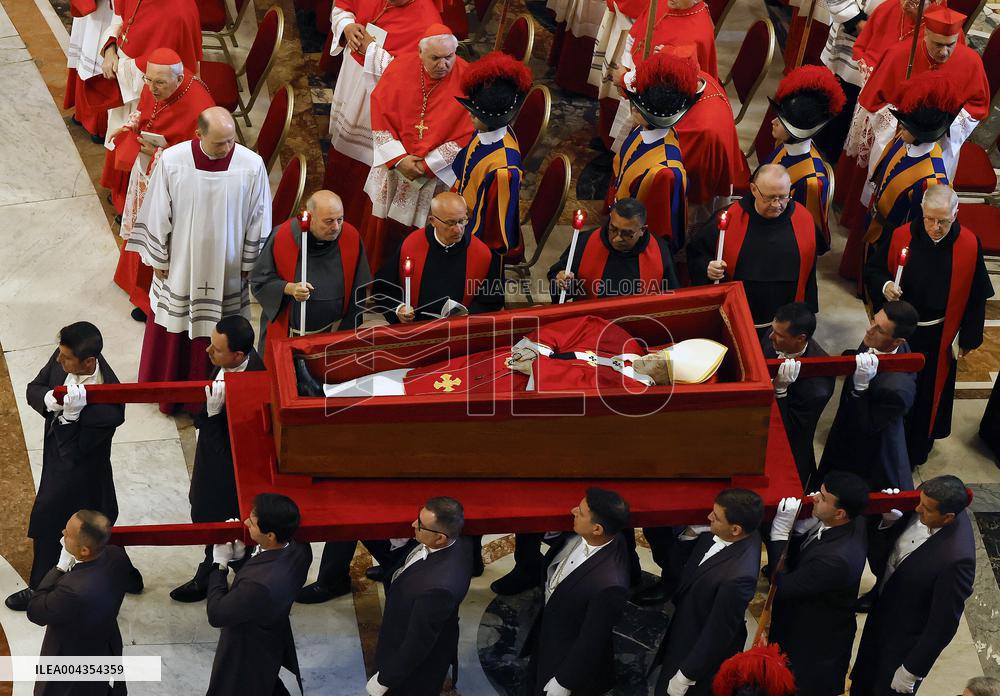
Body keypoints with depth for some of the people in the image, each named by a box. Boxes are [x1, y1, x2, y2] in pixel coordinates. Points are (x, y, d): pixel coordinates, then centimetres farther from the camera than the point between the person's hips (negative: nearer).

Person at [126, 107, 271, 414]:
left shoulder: (252, 166, -20)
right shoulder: (172, 161, -20)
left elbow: (258, 220, -6)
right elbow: (158, 213, -7)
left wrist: (249, 264, 2)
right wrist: (158, 259, 1)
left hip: (226, 267, 0)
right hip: (180, 262, 0)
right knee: (174, 324, 18)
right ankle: (166, 385, 41)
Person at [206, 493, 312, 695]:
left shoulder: (260, 585, -44)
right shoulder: (299, 549, -22)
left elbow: (216, 615, -27)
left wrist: (219, 565, -19)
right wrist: (242, 555, -11)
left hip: (247, 660, -8)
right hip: (271, 645, 8)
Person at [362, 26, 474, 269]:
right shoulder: (399, 68, -8)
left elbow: (466, 134, -13)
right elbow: (380, 116, -5)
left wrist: (427, 164, -15)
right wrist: (399, 159, -14)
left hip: (437, 173, -2)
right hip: (392, 166, 2)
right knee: (381, 227, 10)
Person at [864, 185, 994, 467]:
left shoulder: (969, 246, -15)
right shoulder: (900, 237, -16)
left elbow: (976, 296, -4)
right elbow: (873, 271, -2)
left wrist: (968, 337, 0)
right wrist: (884, 287, -25)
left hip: (939, 337, 0)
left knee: (930, 392, 16)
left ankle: (916, 449, 36)